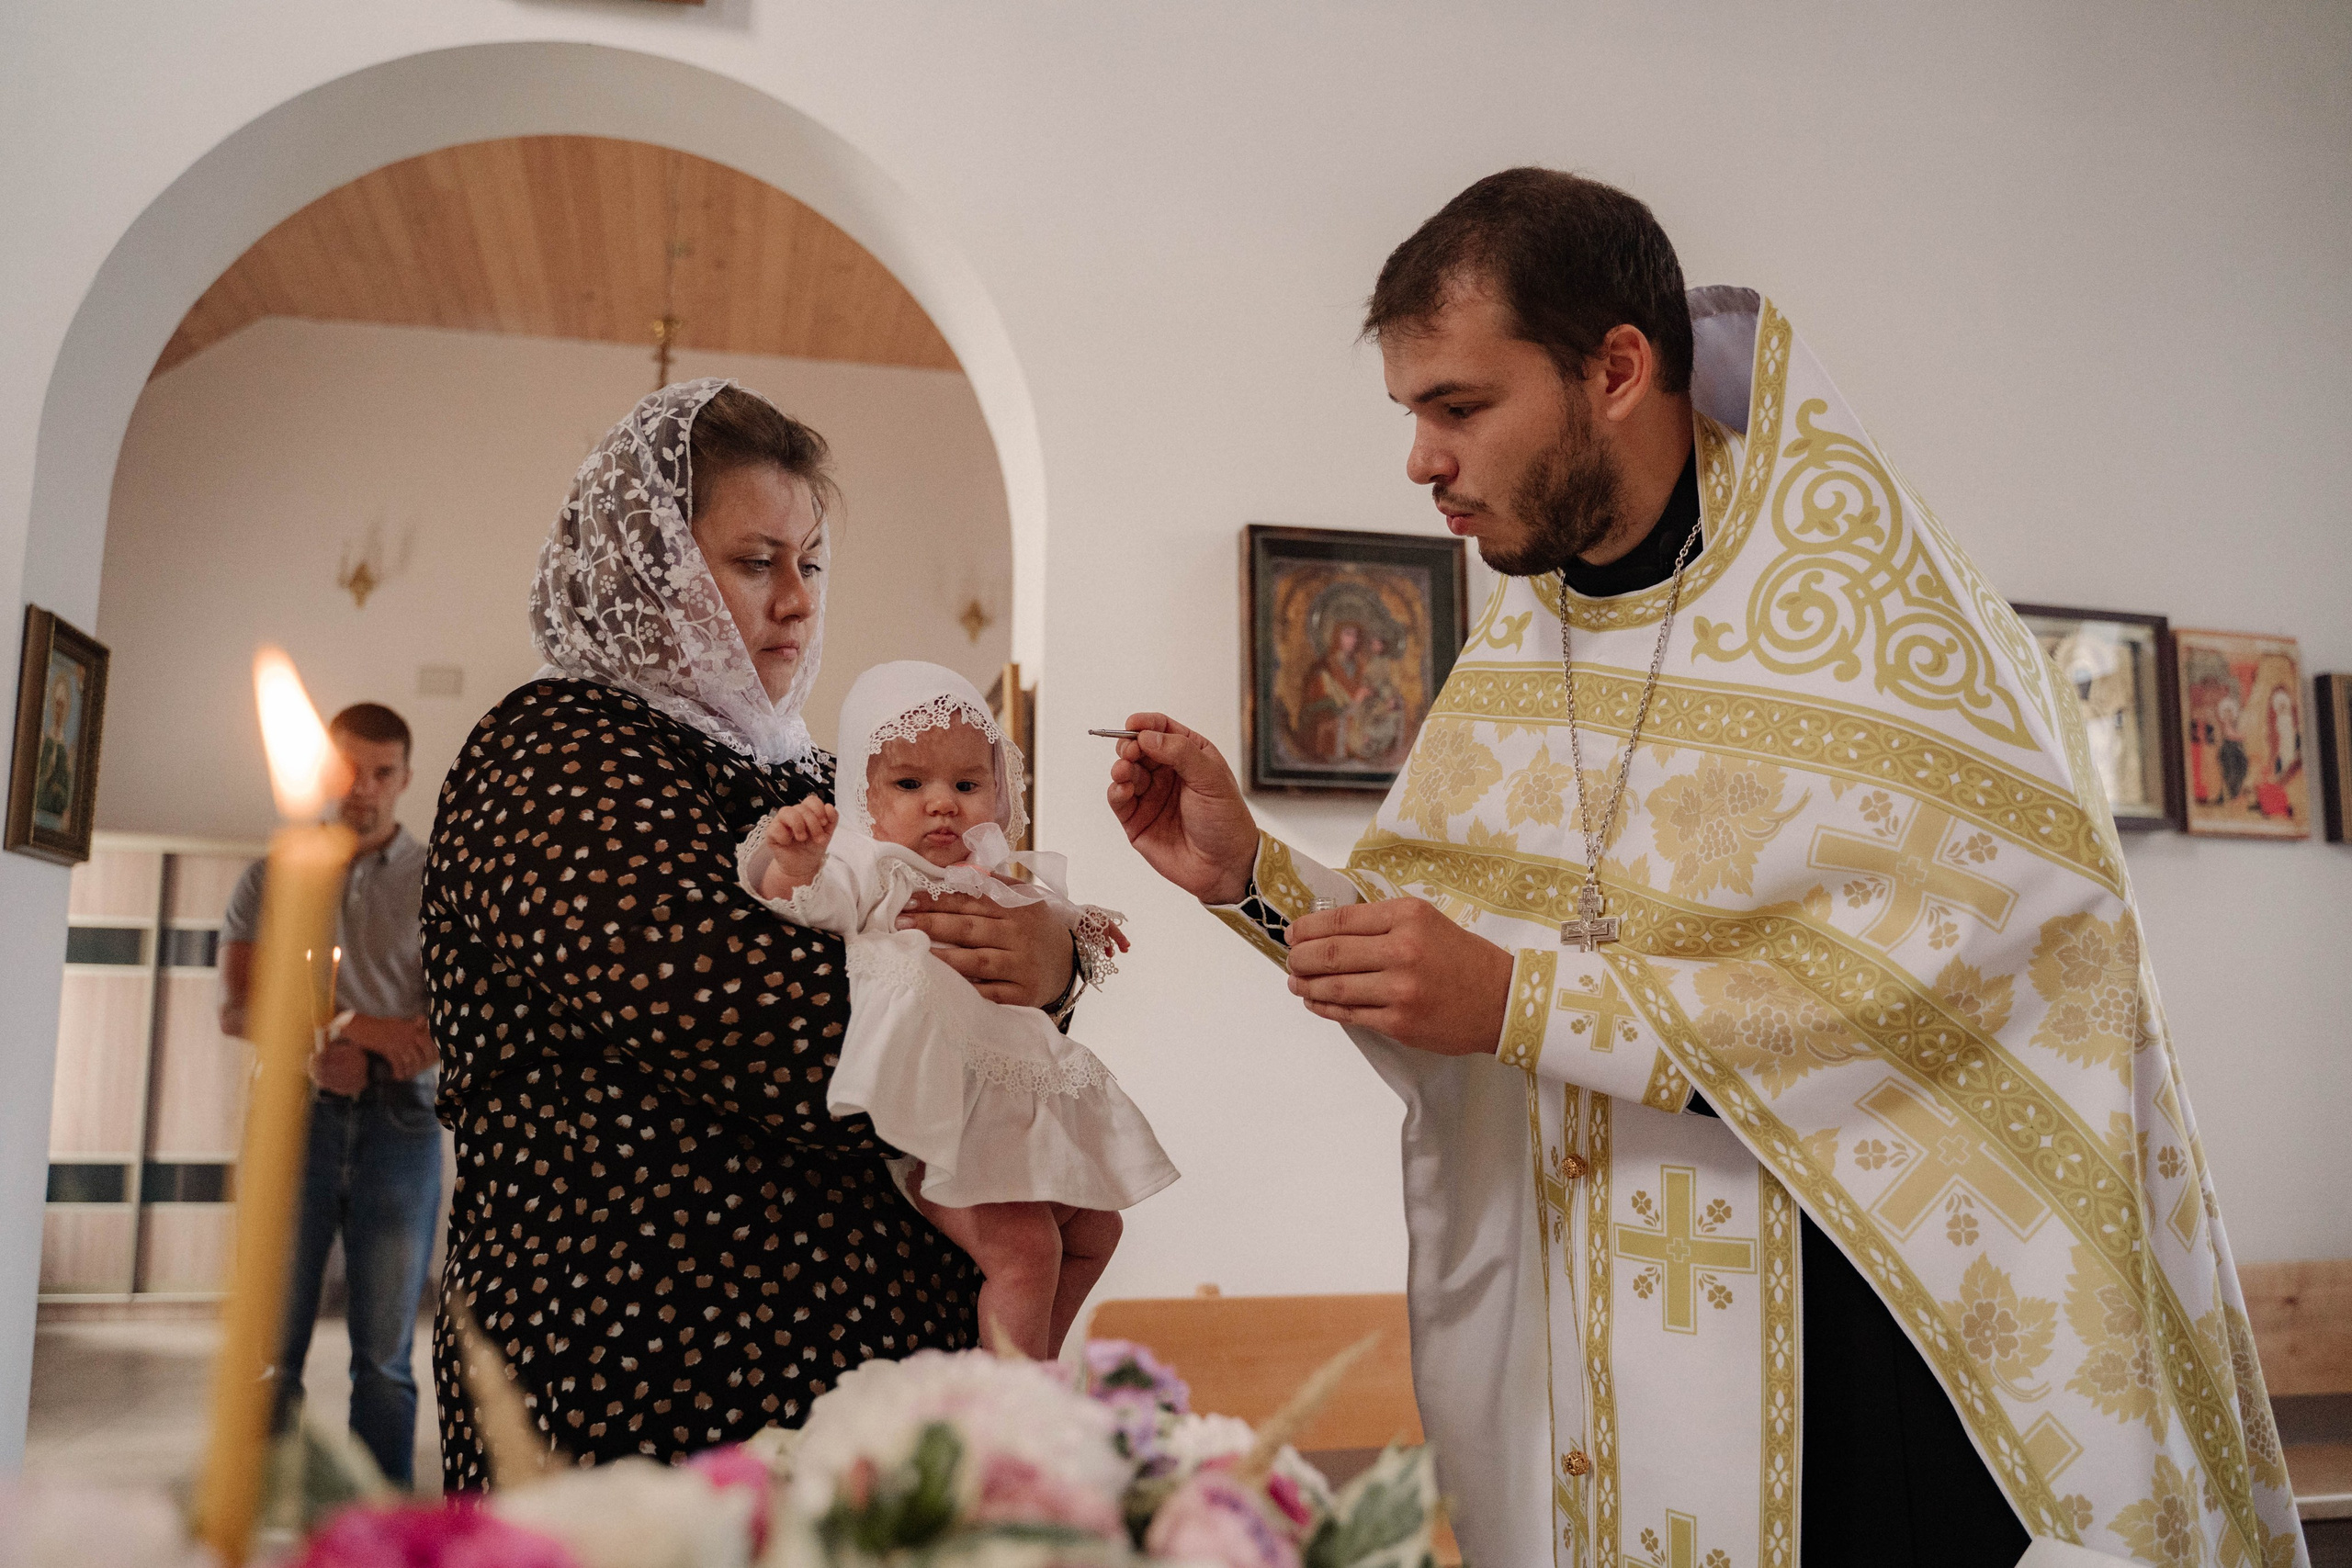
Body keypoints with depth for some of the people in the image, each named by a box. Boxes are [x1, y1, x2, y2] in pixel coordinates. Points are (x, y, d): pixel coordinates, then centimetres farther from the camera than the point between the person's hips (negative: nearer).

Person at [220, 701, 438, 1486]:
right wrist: (348, 1027, -10)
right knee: (271, 1343, 0)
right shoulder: (270, 877, 14)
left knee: (386, 1356, 0)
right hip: (293, 1118, 1)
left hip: (399, 1123, -1)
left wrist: (350, 1055, -13)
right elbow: (234, 1009, 5)